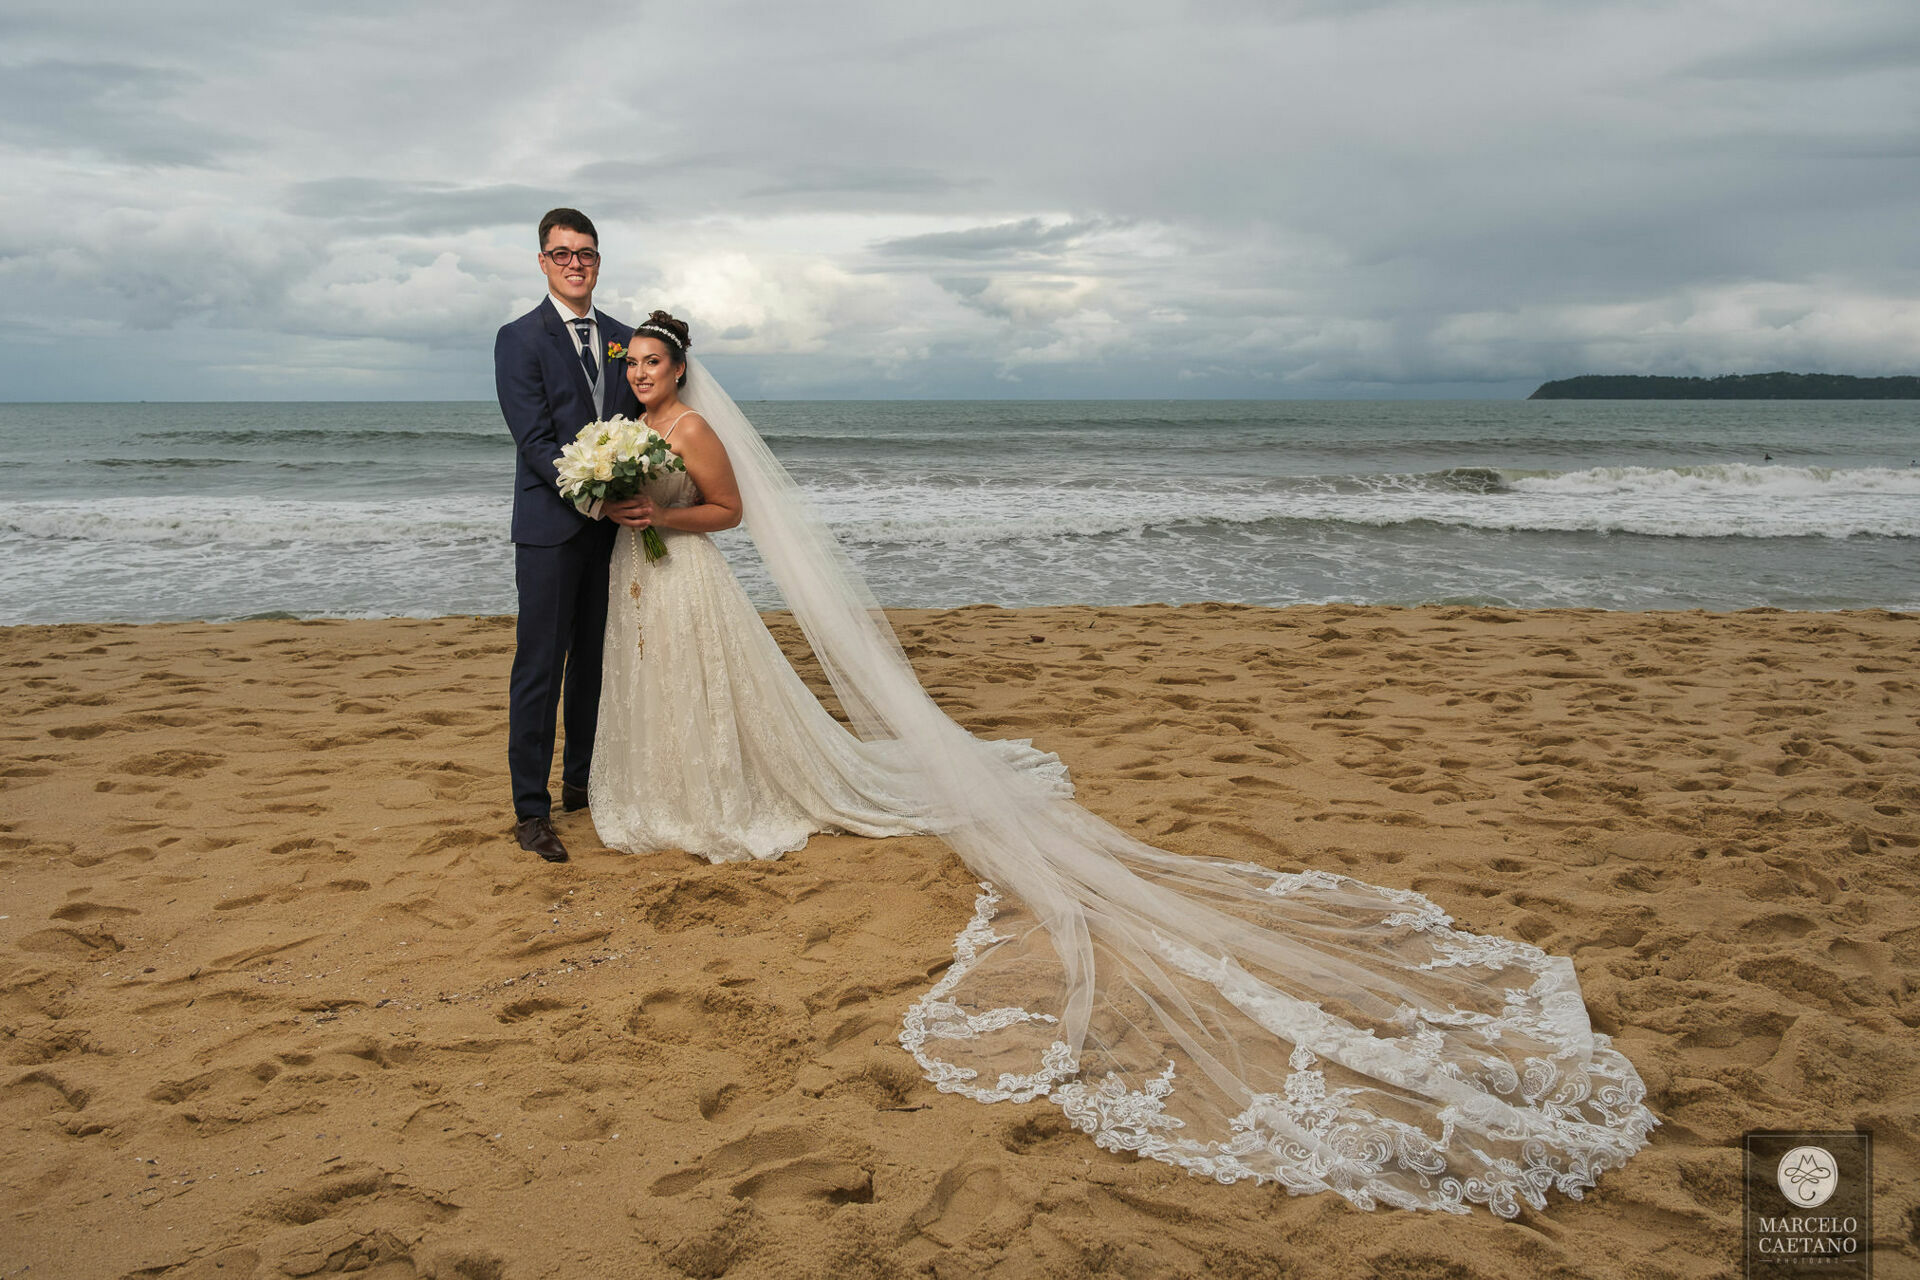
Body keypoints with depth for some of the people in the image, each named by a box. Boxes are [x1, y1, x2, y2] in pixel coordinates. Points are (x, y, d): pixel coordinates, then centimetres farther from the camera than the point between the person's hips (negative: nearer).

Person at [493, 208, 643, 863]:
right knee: (540, 667, -3)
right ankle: (531, 809, 3)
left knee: (596, 659, 13)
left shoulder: (622, 338, 13)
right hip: (552, 525, -5)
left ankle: (582, 782, 27)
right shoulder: (520, 339, -4)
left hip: (613, 526, 5)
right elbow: (535, 440, -12)